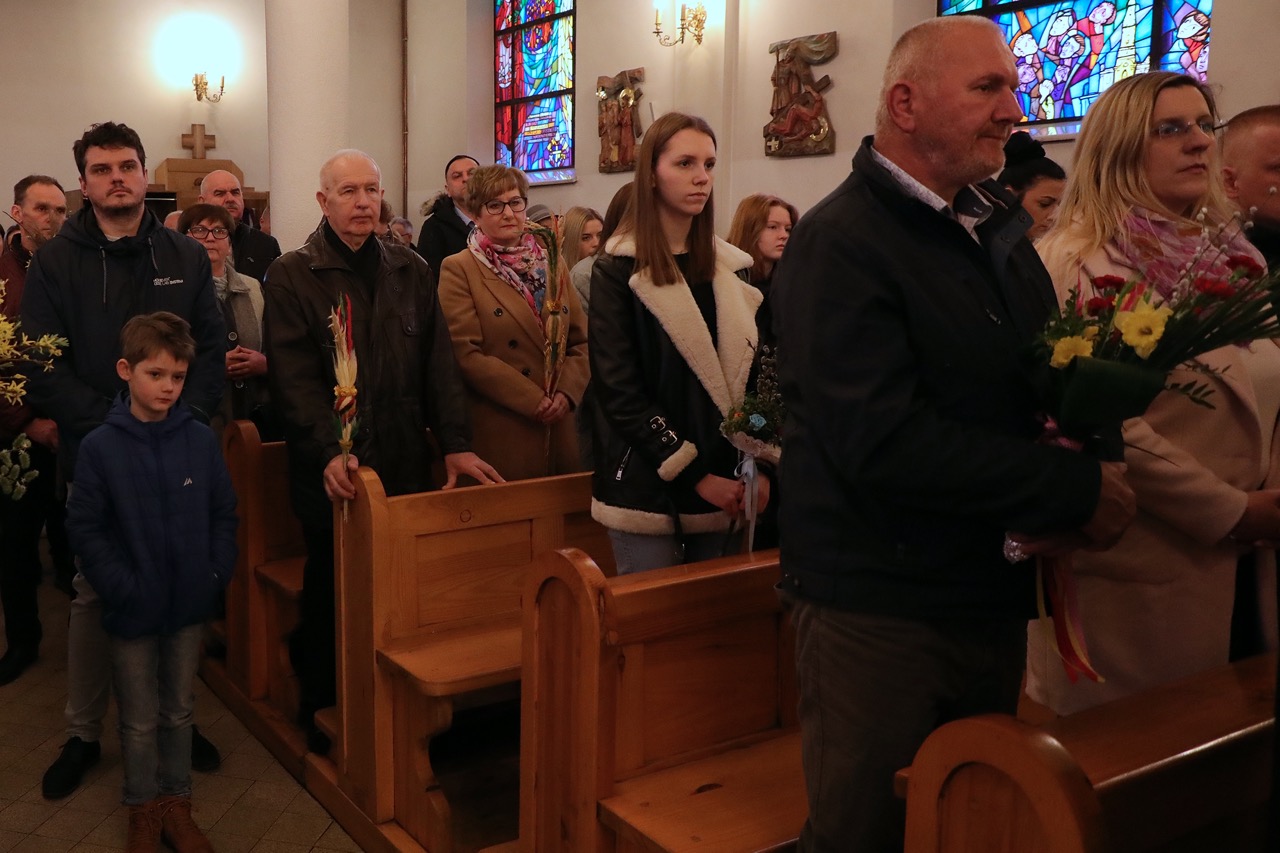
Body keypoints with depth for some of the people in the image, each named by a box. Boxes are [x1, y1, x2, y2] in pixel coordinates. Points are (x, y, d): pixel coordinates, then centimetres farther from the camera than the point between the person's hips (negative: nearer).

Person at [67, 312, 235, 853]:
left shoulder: (200, 441, -5)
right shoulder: (100, 448, -10)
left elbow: (223, 514, 2)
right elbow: (84, 527, -8)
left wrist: (216, 574, -7)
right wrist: (121, 587, -15)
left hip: (190, 605, 2)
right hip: (132, 610, -2)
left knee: (179, 712, 17)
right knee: (140, 721, 12)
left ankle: (177, 804, 33)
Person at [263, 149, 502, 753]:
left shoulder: (410, 272, 11)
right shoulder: (291, 277, -1)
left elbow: (438, 365, 7)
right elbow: (294, 378, -11)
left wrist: (455, 444, -3)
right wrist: (329, 451, -24)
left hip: (405, 465, 4)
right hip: (330, 471, -3)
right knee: (331, 597, 8)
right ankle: (323, 714, 27)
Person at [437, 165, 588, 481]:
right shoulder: (458, 270, -2)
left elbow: (582, 341, 9)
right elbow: (467, 355, -11)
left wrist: (566, 393, -9)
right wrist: (535, 400, -14)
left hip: (560, 428, 5)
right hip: (497, 436, -4)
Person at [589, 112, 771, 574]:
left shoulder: (730, 267, 10)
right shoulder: (618, 272, -5)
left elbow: (752, 374, 9)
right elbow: (620, 391, -12)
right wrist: (695, 476, -15)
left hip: (726, 489, 5)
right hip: (648, 489, -4)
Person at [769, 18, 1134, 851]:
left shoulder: (999, 229, 10)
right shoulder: (840, 243, -16)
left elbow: (1047, 386, 14)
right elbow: (883, 441, -26)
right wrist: (1076, 489, -19)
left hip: (995, 594, 8)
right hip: (878, 608, -7)